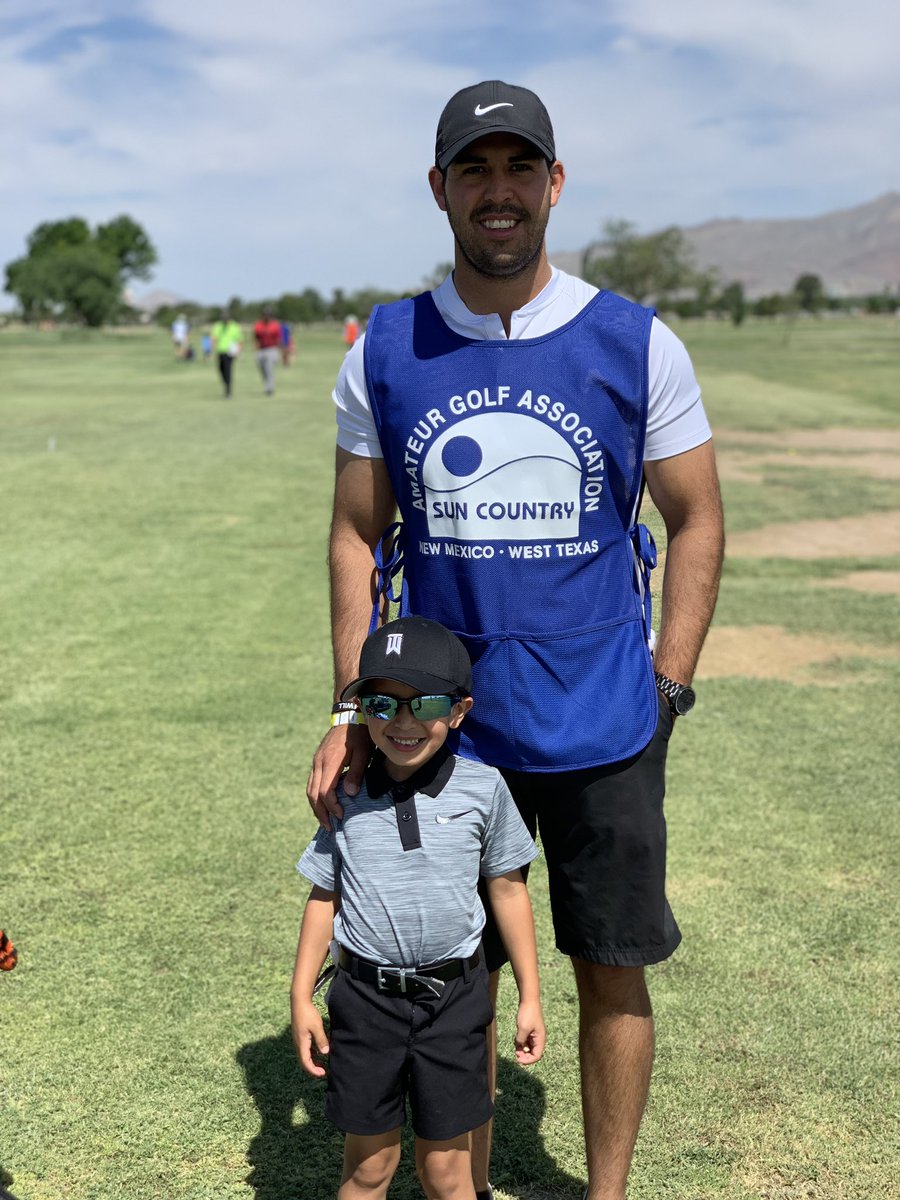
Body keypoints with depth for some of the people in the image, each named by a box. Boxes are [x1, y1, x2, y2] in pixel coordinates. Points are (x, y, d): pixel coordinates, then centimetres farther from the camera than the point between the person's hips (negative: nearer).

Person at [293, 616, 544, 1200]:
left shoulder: (482, 789, -6)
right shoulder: (346, 798, -3)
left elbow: (508, 891, 3)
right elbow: (324, 896, 6)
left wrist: (530, 997, 6)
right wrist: (301, 996, 5)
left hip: (453, 998, -1)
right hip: (366, 997, 1)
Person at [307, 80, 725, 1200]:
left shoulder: (638, 344, -4)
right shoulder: (384, 353, 0)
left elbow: (696, 522, 4)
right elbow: (356, 534, 6)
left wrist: (665, 693, -2)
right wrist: (353, 713, 1)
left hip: (603, 730, -1)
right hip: (446, 729, 1)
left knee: (612, 973, 10)